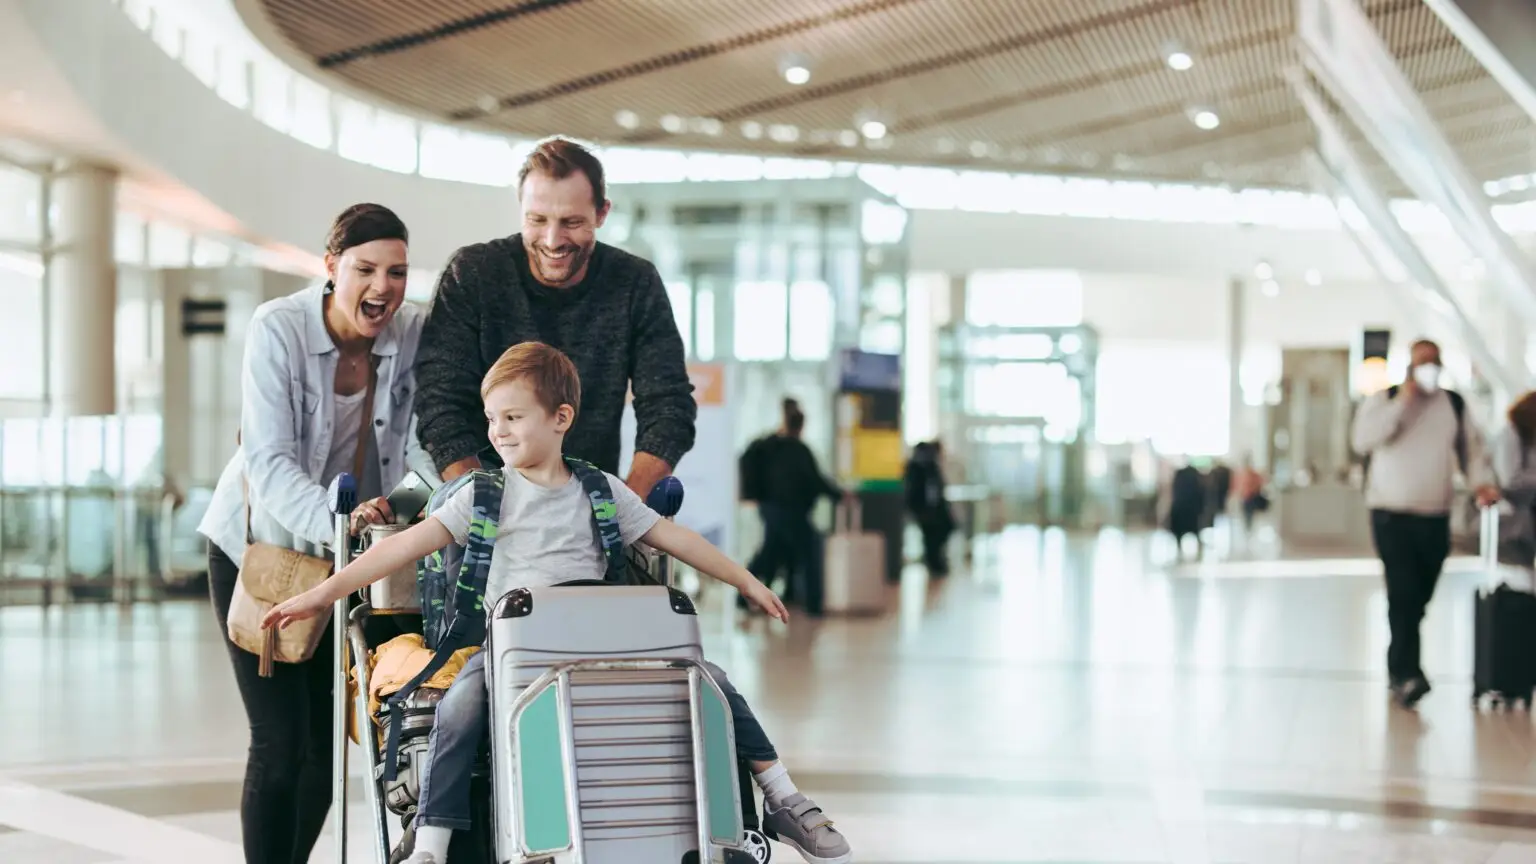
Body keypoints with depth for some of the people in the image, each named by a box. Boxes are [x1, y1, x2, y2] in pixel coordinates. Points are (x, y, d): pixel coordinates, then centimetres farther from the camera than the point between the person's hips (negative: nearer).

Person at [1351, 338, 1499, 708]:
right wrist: (1403, 401, -15)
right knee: (1403, 593, -16)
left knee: (1419, 598, 7)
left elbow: (1471, 448, 12)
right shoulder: (1384, 399, 1)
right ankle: (1407, 674, -21)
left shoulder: (1455, 404, 10)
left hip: (1436, 516, 4)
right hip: (1392, 513, -4)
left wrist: (1482, 481, -8)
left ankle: (1399, 670, 21)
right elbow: (1363, 439, -14)